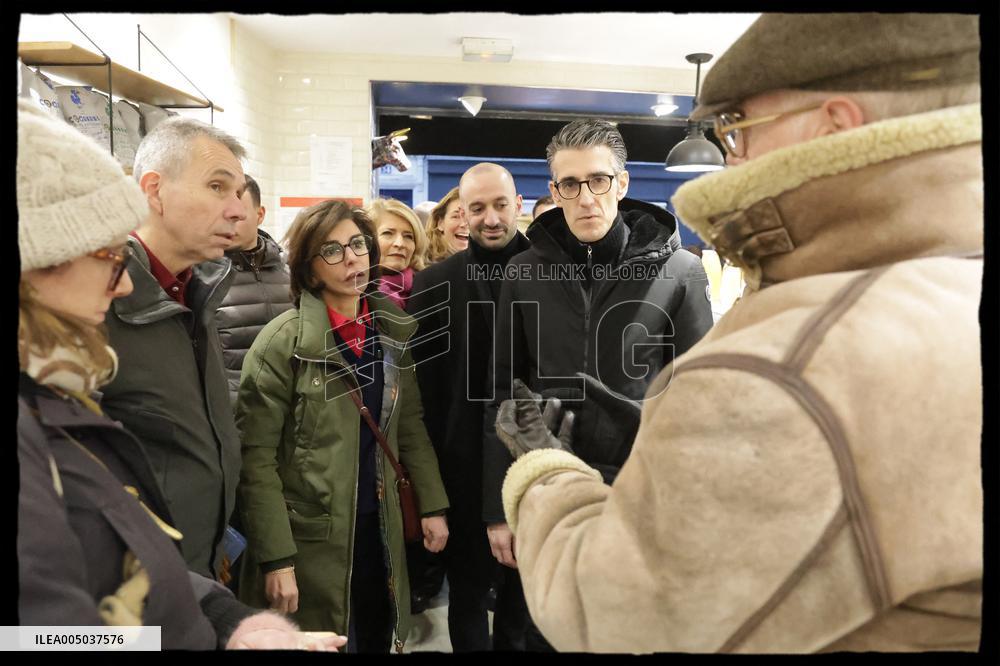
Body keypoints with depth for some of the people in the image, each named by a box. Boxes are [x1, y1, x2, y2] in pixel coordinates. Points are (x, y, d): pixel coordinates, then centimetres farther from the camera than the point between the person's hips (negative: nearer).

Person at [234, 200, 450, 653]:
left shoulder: (395, 329, 1)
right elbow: (256, 458, -14)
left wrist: (432, 504, 5)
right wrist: (275, 557, -16)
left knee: (378, 641, 17)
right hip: (308, 535, -4)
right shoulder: (283, 341, -14)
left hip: (379, 528, 5)